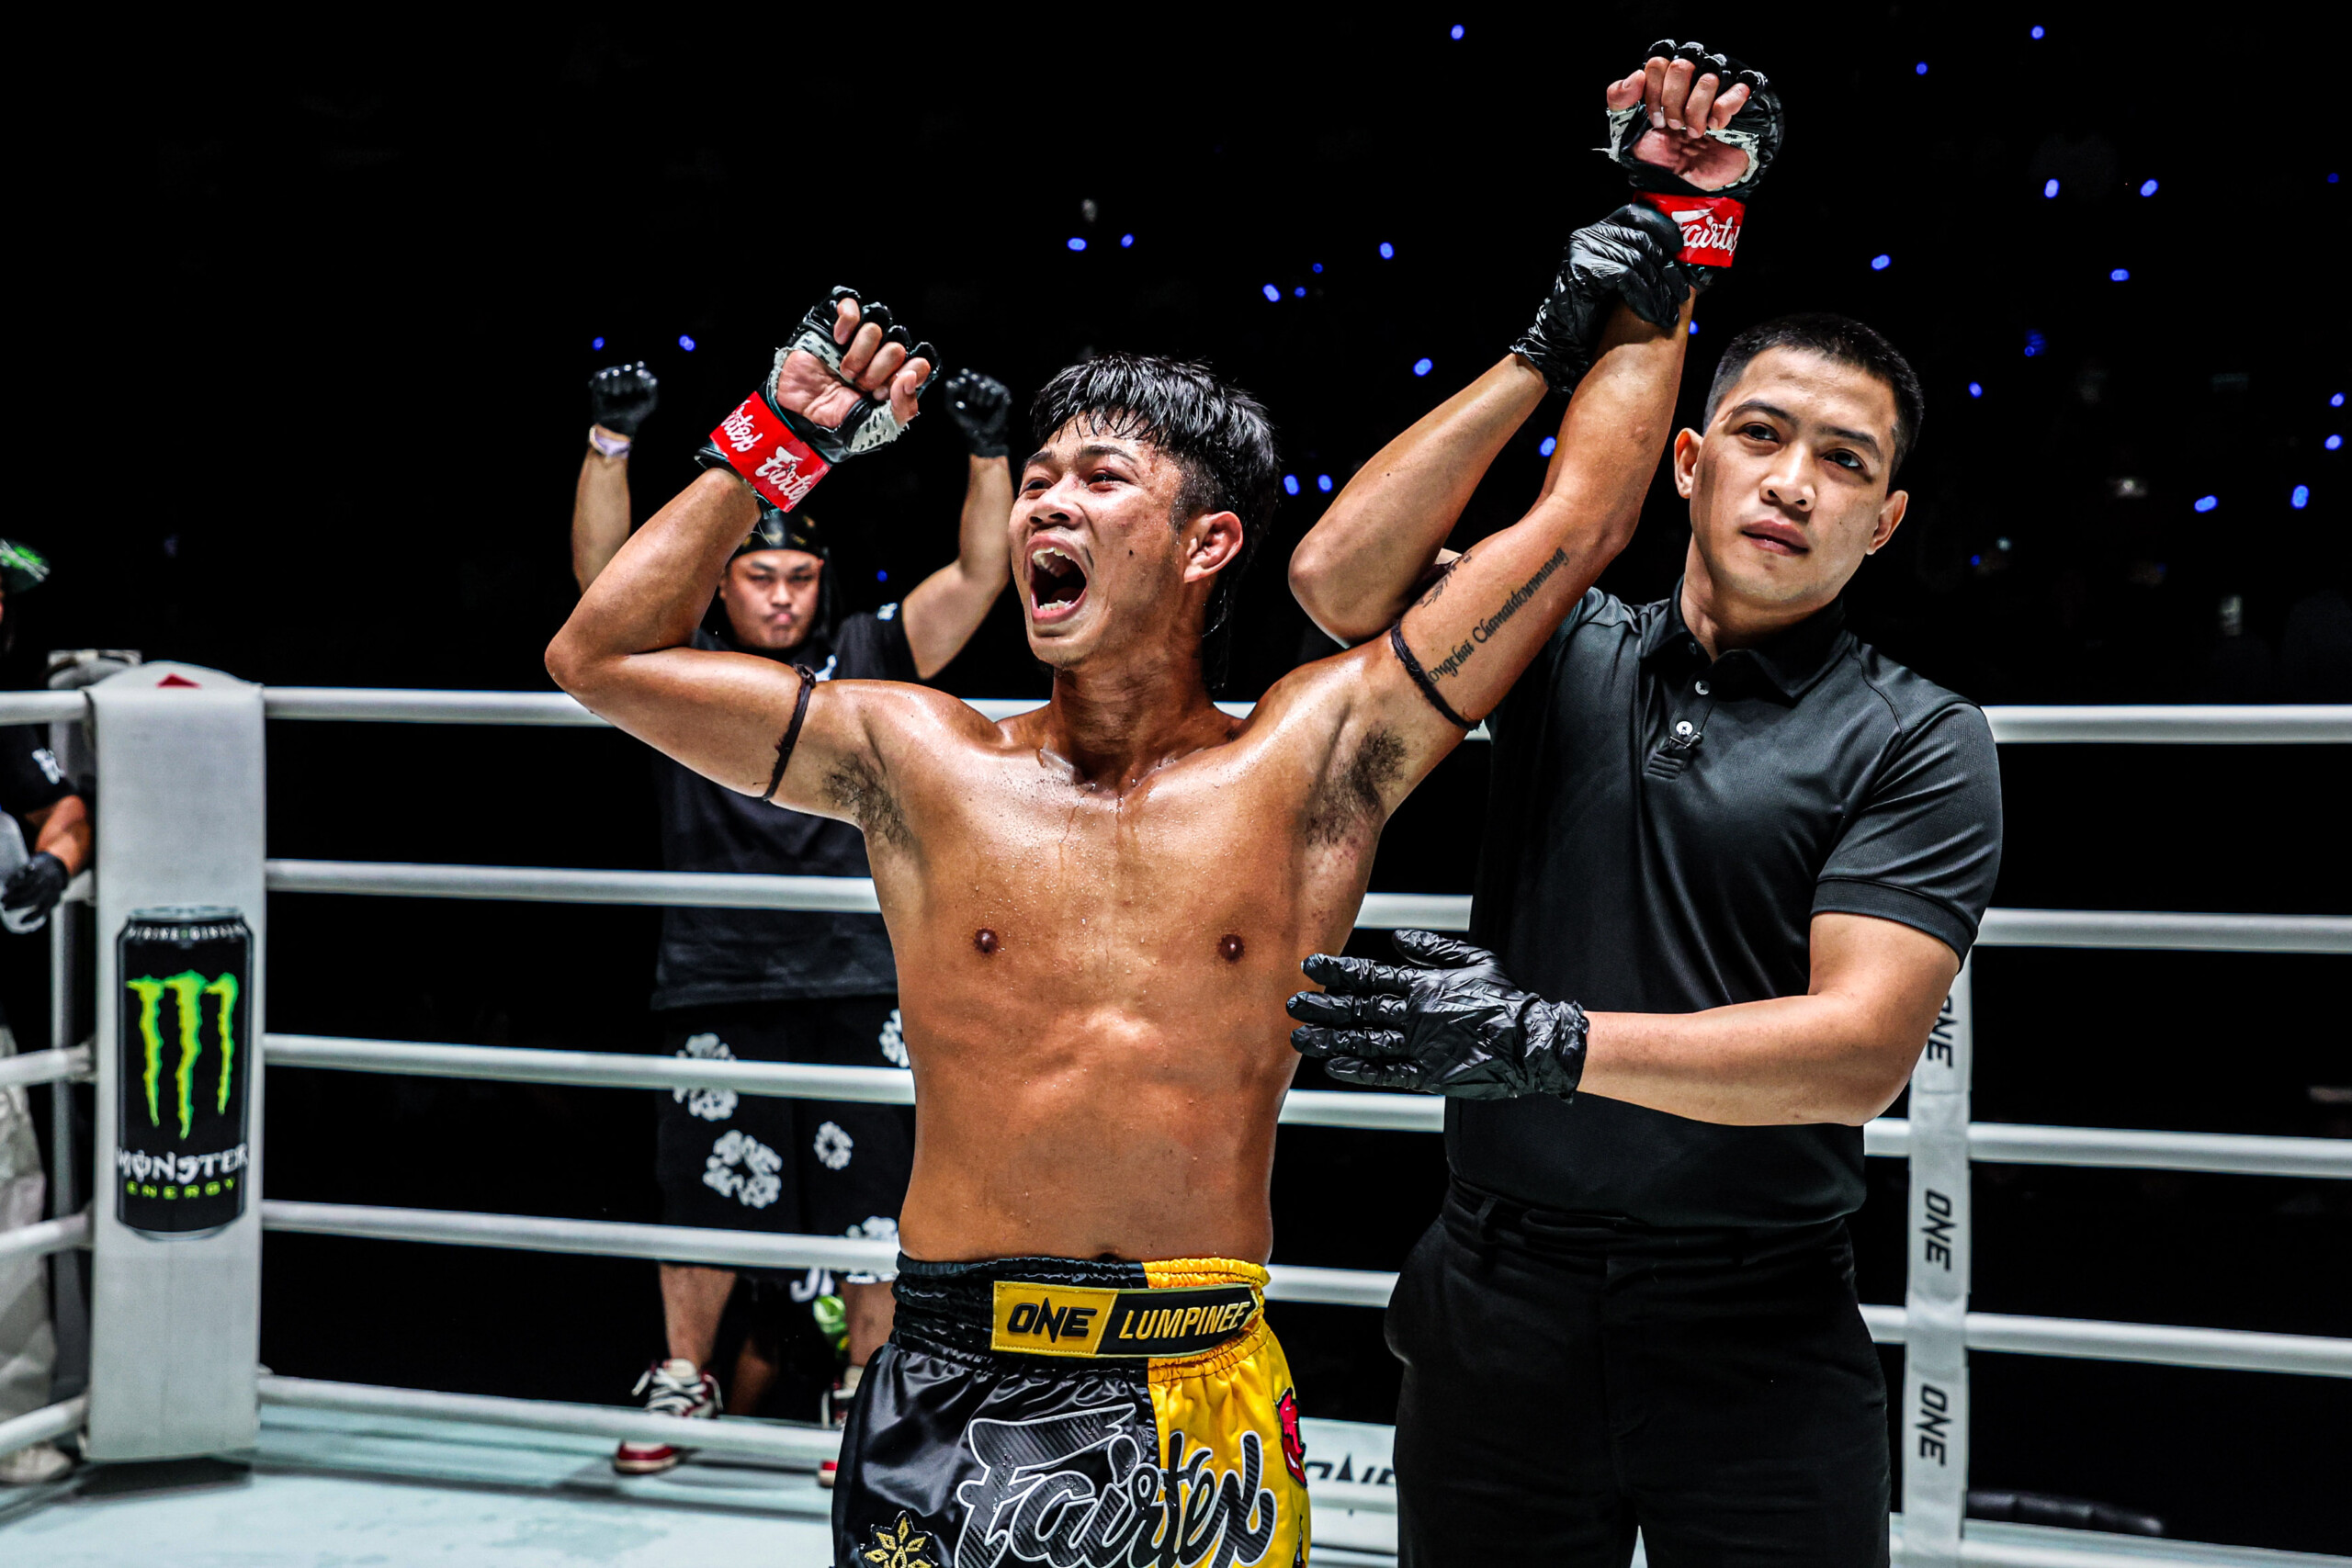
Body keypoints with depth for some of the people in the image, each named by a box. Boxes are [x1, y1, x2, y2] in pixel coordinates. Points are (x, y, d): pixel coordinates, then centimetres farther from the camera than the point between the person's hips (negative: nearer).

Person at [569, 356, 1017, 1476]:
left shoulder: (869, 660, 7)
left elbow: (977, 577, 0)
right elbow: (603, 576, -6)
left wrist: (988, 455, -12)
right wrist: (611, 442, -17)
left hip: (864, 984, 0)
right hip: (721, 987, 0)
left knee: (873, 1194, 5)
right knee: (707, 1186, 8)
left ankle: (865, 1386, 21)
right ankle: (685, 1379, 26)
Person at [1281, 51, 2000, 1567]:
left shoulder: (1919, 743, -3)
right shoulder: (1570, 647, 5)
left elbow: (1860, 1046, -13)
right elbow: (1339, 577, -11)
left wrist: (1546, 1040, -24)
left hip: (1761, 1341, -2)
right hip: (1500, 1309, 2)